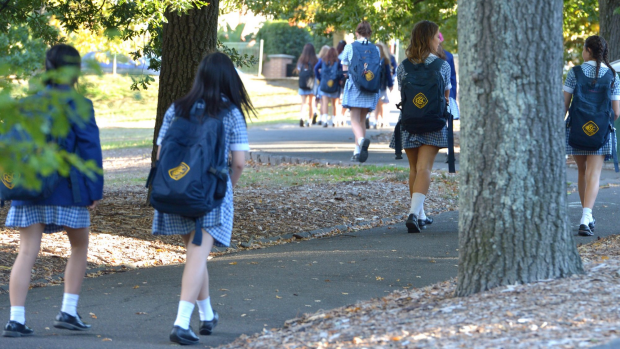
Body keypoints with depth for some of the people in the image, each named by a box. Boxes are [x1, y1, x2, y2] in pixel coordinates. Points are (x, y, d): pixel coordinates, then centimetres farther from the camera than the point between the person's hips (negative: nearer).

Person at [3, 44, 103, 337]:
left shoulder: (29, 105, 8)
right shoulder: (78, 105, -7)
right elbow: (89, 150, -9)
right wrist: (94, 191, -4)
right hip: (66, 188, -4)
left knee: (27, 252, 2)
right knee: (79, 246, 16)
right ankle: (68, 311, 11)